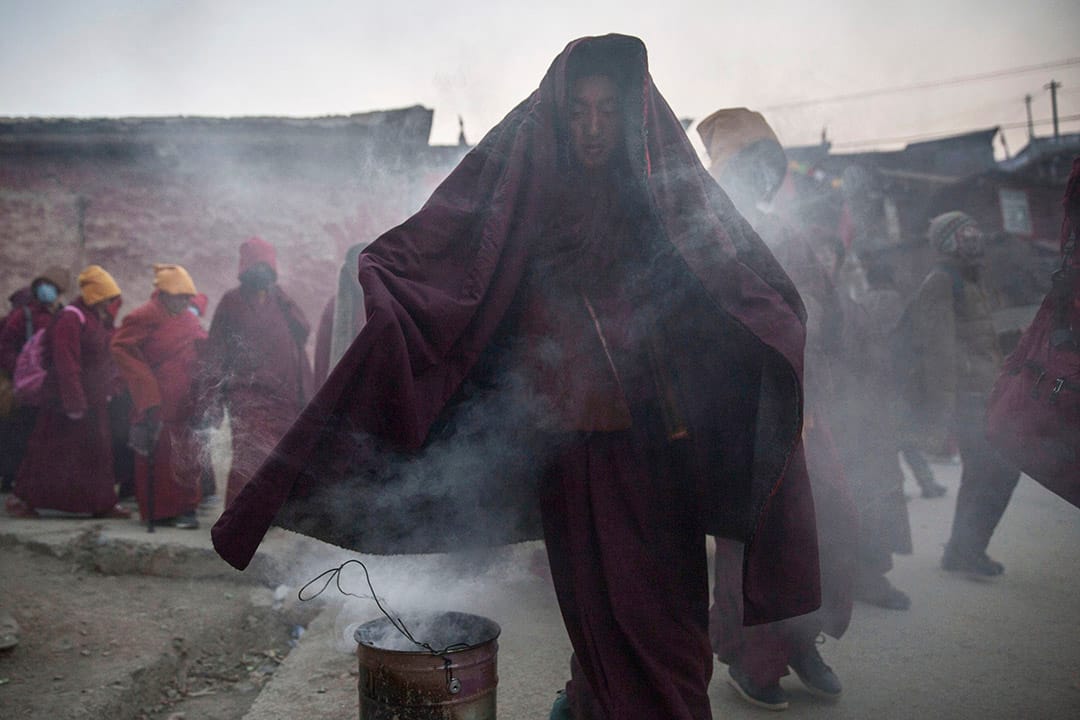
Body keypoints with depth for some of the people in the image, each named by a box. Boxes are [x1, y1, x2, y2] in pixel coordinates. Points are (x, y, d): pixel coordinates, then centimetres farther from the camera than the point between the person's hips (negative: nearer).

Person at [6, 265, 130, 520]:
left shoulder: (99, 320, 13)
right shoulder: (70, 319, -15)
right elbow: (67, 365, -21)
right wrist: (74, 403, -24)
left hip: (93, 401, 9)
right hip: (64, 401, -9)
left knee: (98, 451, 9)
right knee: (48, 451, 0)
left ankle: (103, 503, 14)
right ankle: (21, 498, 14)